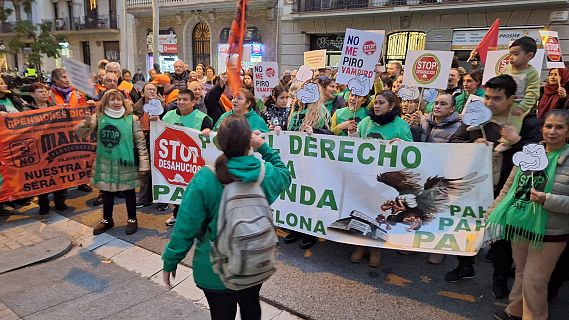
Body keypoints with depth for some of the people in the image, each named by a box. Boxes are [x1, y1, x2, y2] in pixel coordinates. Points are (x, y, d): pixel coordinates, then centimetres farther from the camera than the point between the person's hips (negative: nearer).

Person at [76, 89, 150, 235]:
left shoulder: (132, 119, -7)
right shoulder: (98, 117, -2)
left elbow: (140, 142, -6)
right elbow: (80, 134, -5)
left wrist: (144, 164, -9)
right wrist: (86, 123, -27)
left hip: (126, 163, -2)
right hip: (106, 163, 2)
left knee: (128, 191, 10)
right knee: (107, 192, 15)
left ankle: (132, 219, 27)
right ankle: (107, 220, 33)